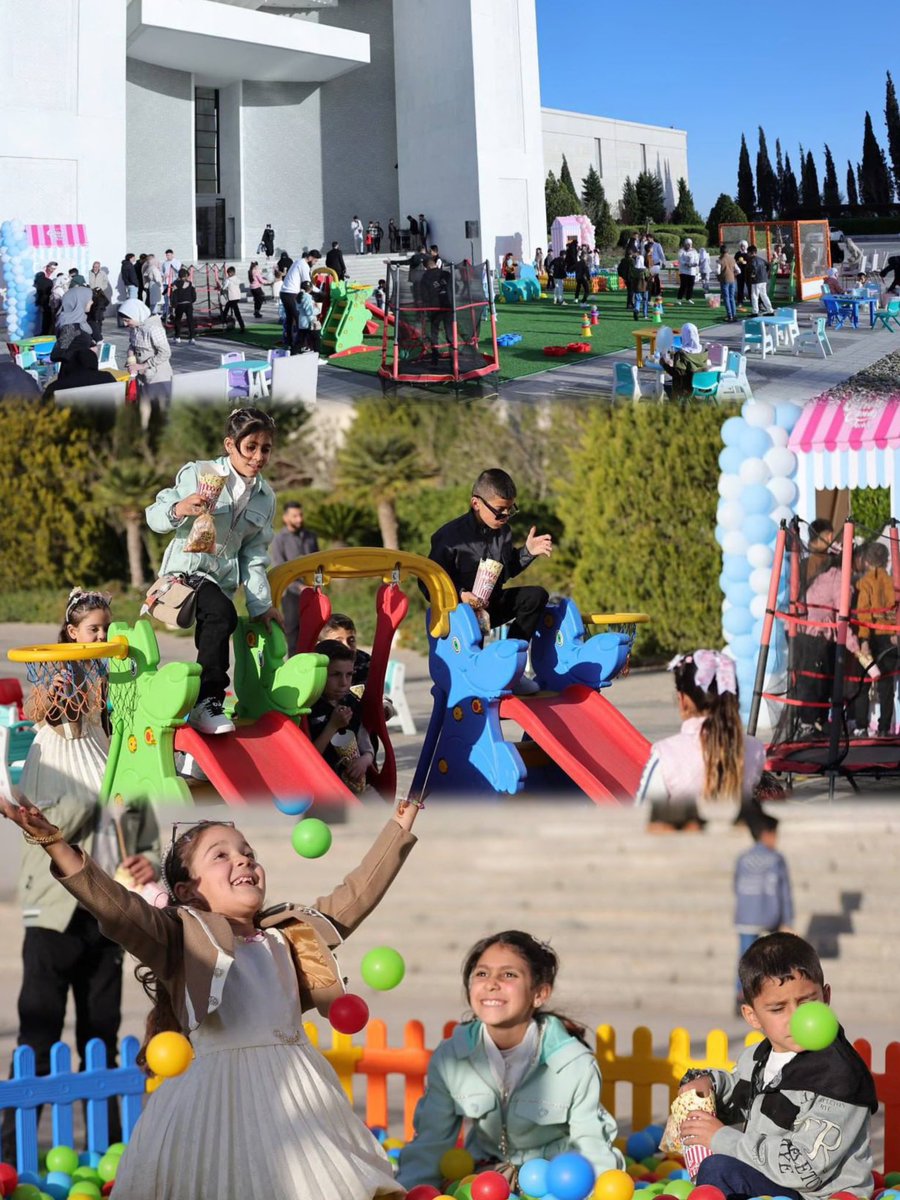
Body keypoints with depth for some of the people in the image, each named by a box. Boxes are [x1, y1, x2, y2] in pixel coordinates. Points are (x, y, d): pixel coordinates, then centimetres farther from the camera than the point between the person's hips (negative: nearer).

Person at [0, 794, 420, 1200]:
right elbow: (116, 907, -14)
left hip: (297, 1086, 5)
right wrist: (56, 845, -27)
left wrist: (398, 828, 22)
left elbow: (357, 894, 21)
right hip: (222, 1089, -5)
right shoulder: (182, 936, -1)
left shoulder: (291, 933, 16)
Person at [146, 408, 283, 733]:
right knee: (223, 614, -31)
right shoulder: (197, 475, -6)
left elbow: (254, 554, 10)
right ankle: (207, 701, -30)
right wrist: (178, 509, -31)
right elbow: (154, 517, -8)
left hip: (222, 581, 7)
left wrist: (260, 603, 2)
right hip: (185, 570, -7)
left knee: (211, 638, -1)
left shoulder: (266, 498, 10)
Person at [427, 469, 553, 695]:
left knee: (537, 596, -7)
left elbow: (509, 570, 22)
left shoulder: (503, 532, 6)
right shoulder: (450, 536, -17)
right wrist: (459, 595, -30)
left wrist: (527, 552, 4)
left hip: (493, 604, 7)